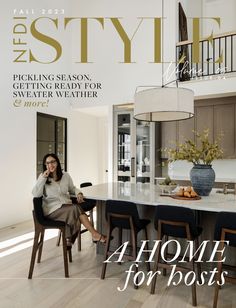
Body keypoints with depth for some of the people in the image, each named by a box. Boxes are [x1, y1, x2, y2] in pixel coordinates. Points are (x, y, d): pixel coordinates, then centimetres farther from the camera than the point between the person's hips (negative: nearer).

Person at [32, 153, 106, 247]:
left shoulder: (65, 175, 7)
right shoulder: (43, 177, 1)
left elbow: (72, 189, 21)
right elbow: (36, 194, -12)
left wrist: (78, 193, -1)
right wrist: (43, 178, -16)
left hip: (67, 206, 3)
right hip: (53, 209, -3)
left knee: (75, 211, -33)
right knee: (75, 208, -29)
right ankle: (95, 234, -24)